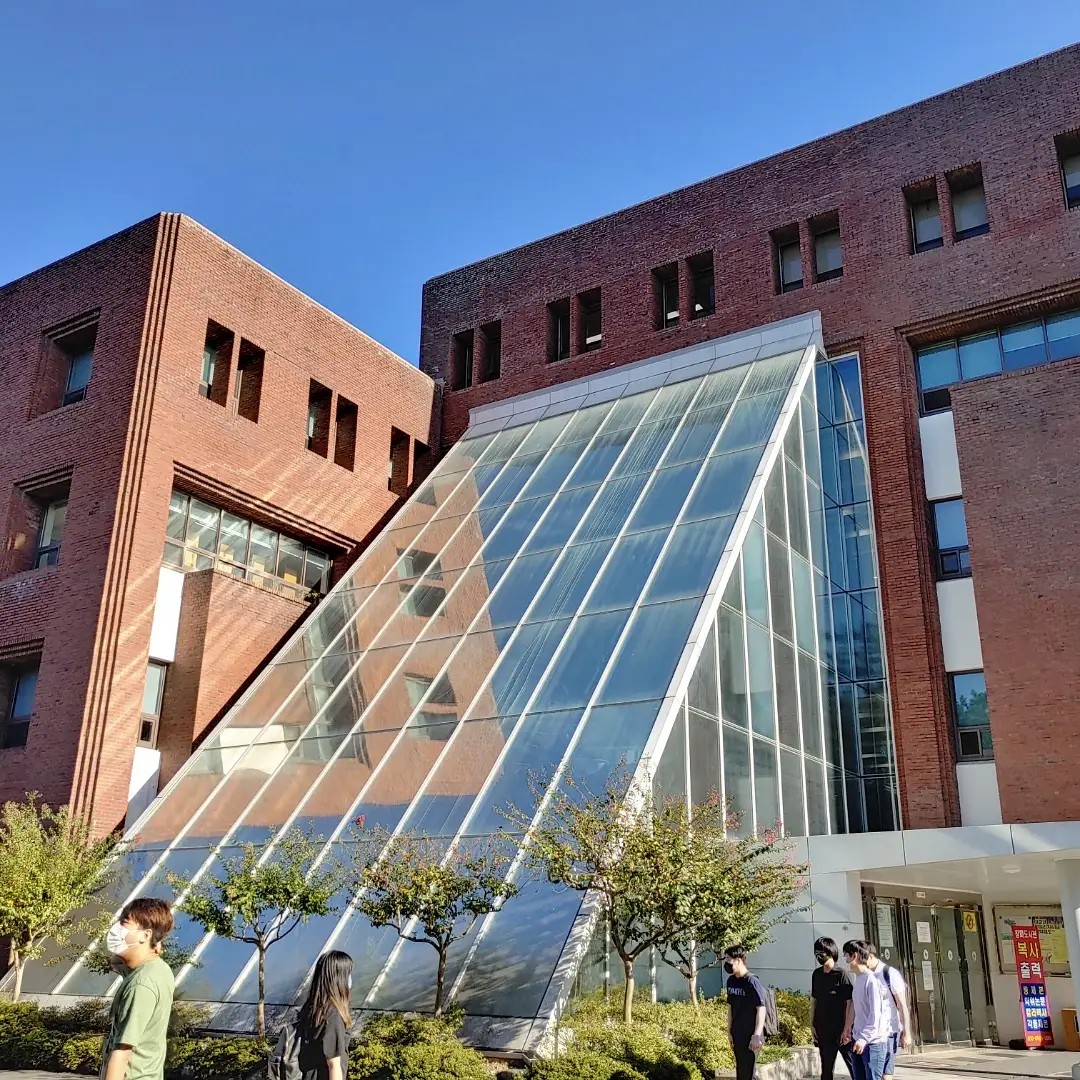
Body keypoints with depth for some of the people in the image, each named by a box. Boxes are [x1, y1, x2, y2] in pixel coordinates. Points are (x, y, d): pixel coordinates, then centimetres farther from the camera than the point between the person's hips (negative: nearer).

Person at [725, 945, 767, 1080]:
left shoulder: (752, 982, -17)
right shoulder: (731, 981, 6)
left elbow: (761, 1009, -19)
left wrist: (757, 1035, -22)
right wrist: (729, 1032, 13)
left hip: (750, 1035, -7)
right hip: (737, 1035, 7)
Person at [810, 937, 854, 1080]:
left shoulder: (842, 974, -10)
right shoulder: (817, 974, 6)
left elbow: (850, 1003, -12)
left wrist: (847, 1029, -16)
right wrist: (812, 1024, 9)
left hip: (841, 1031, -6)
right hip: (824, 1031, 6)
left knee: (854, 1067, -2)